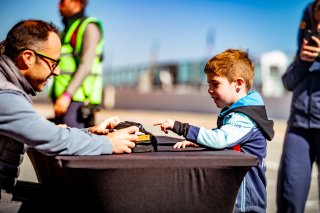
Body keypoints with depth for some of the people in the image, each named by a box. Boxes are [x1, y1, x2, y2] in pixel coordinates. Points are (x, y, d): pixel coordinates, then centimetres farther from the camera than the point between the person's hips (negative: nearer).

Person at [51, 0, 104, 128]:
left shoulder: (89, 26, -4)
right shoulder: (67, 30, 25)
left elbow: (86, 64, -16)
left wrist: (67, 95, -24)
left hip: (77, 99, -9)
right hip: (63, 98, 9)